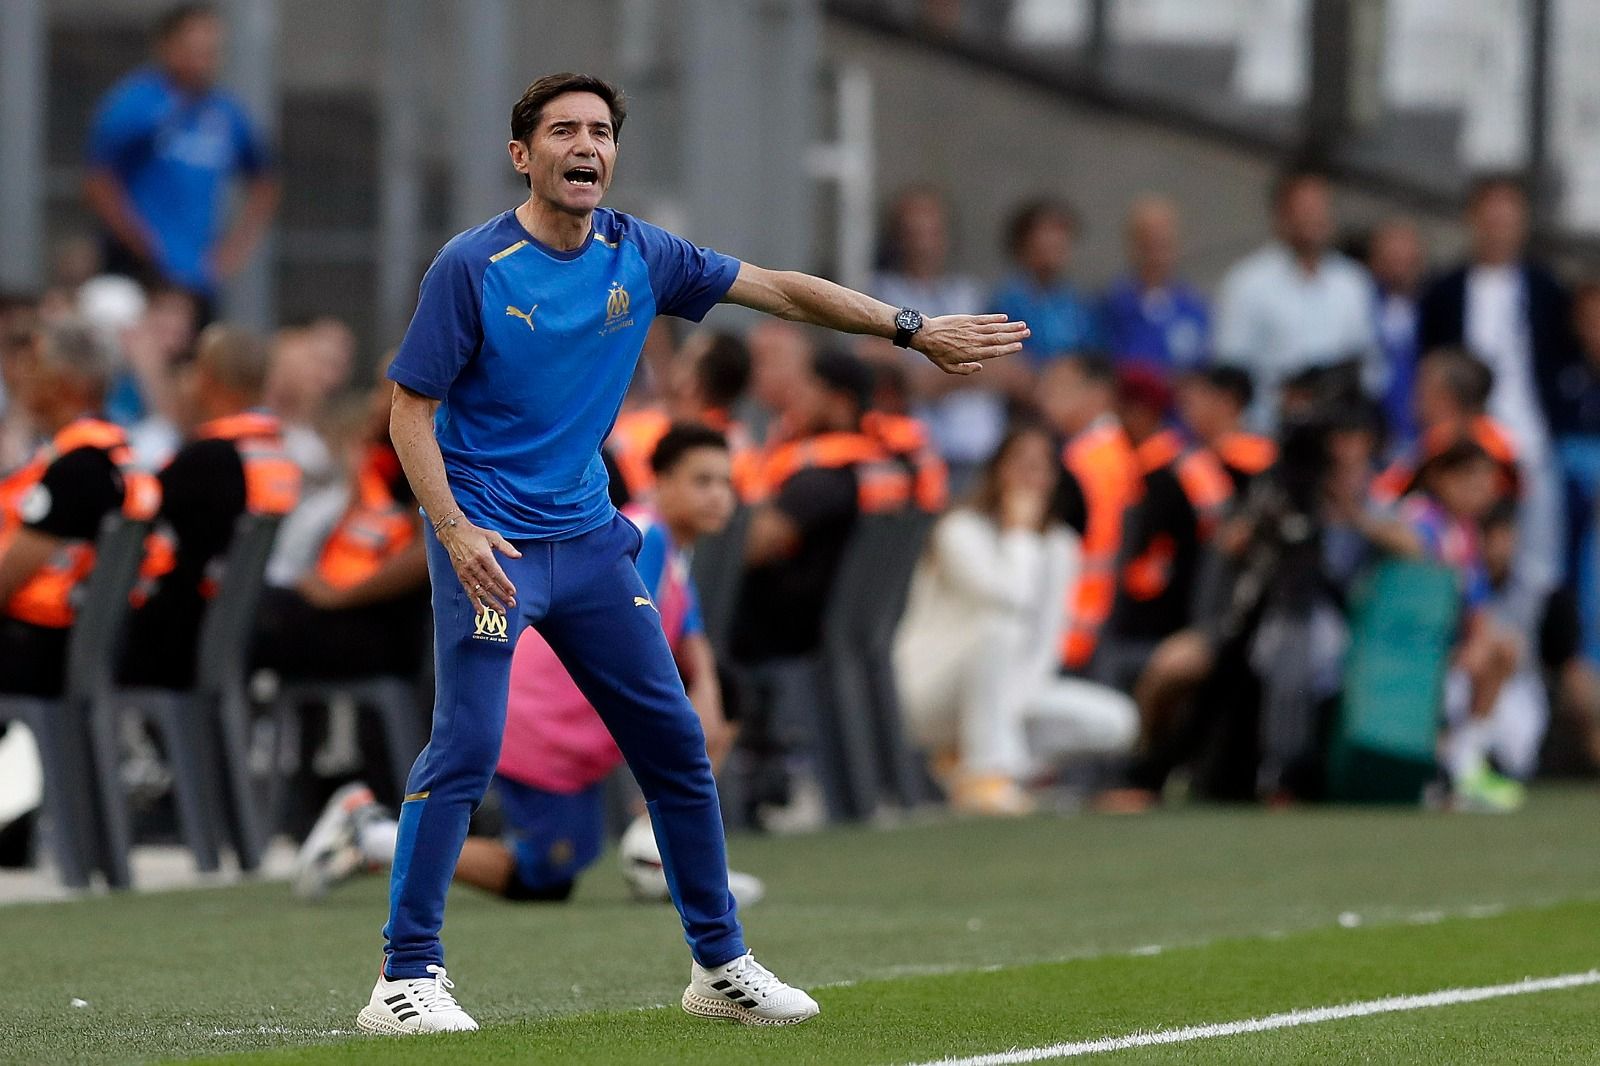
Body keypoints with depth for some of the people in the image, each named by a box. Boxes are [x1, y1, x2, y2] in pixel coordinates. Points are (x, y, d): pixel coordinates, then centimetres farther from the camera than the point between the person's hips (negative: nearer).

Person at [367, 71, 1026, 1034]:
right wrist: (453, 531, -22)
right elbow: (411, 410, -10)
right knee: (467, 744, -17)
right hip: (488, 542, -6)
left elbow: (781, 290, 11)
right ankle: (407, 975, -11)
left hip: (590, 537, 6)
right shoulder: (473, 266, -12)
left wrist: (916, 331, 10)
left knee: (676, 743, 8)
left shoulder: (639, 256, 3)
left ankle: (722, 965, 20)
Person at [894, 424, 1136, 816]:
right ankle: (985, 773, -32)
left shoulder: (1060, 545, 8)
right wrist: (1019, 530, -18)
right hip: (932, 692, -7)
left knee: (1115, 721, -12)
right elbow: (1011, 597, -29)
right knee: (996, 627, -37)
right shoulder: (962, 530, -12)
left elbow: (1046, 642, 4)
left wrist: (1018, 695, -13)